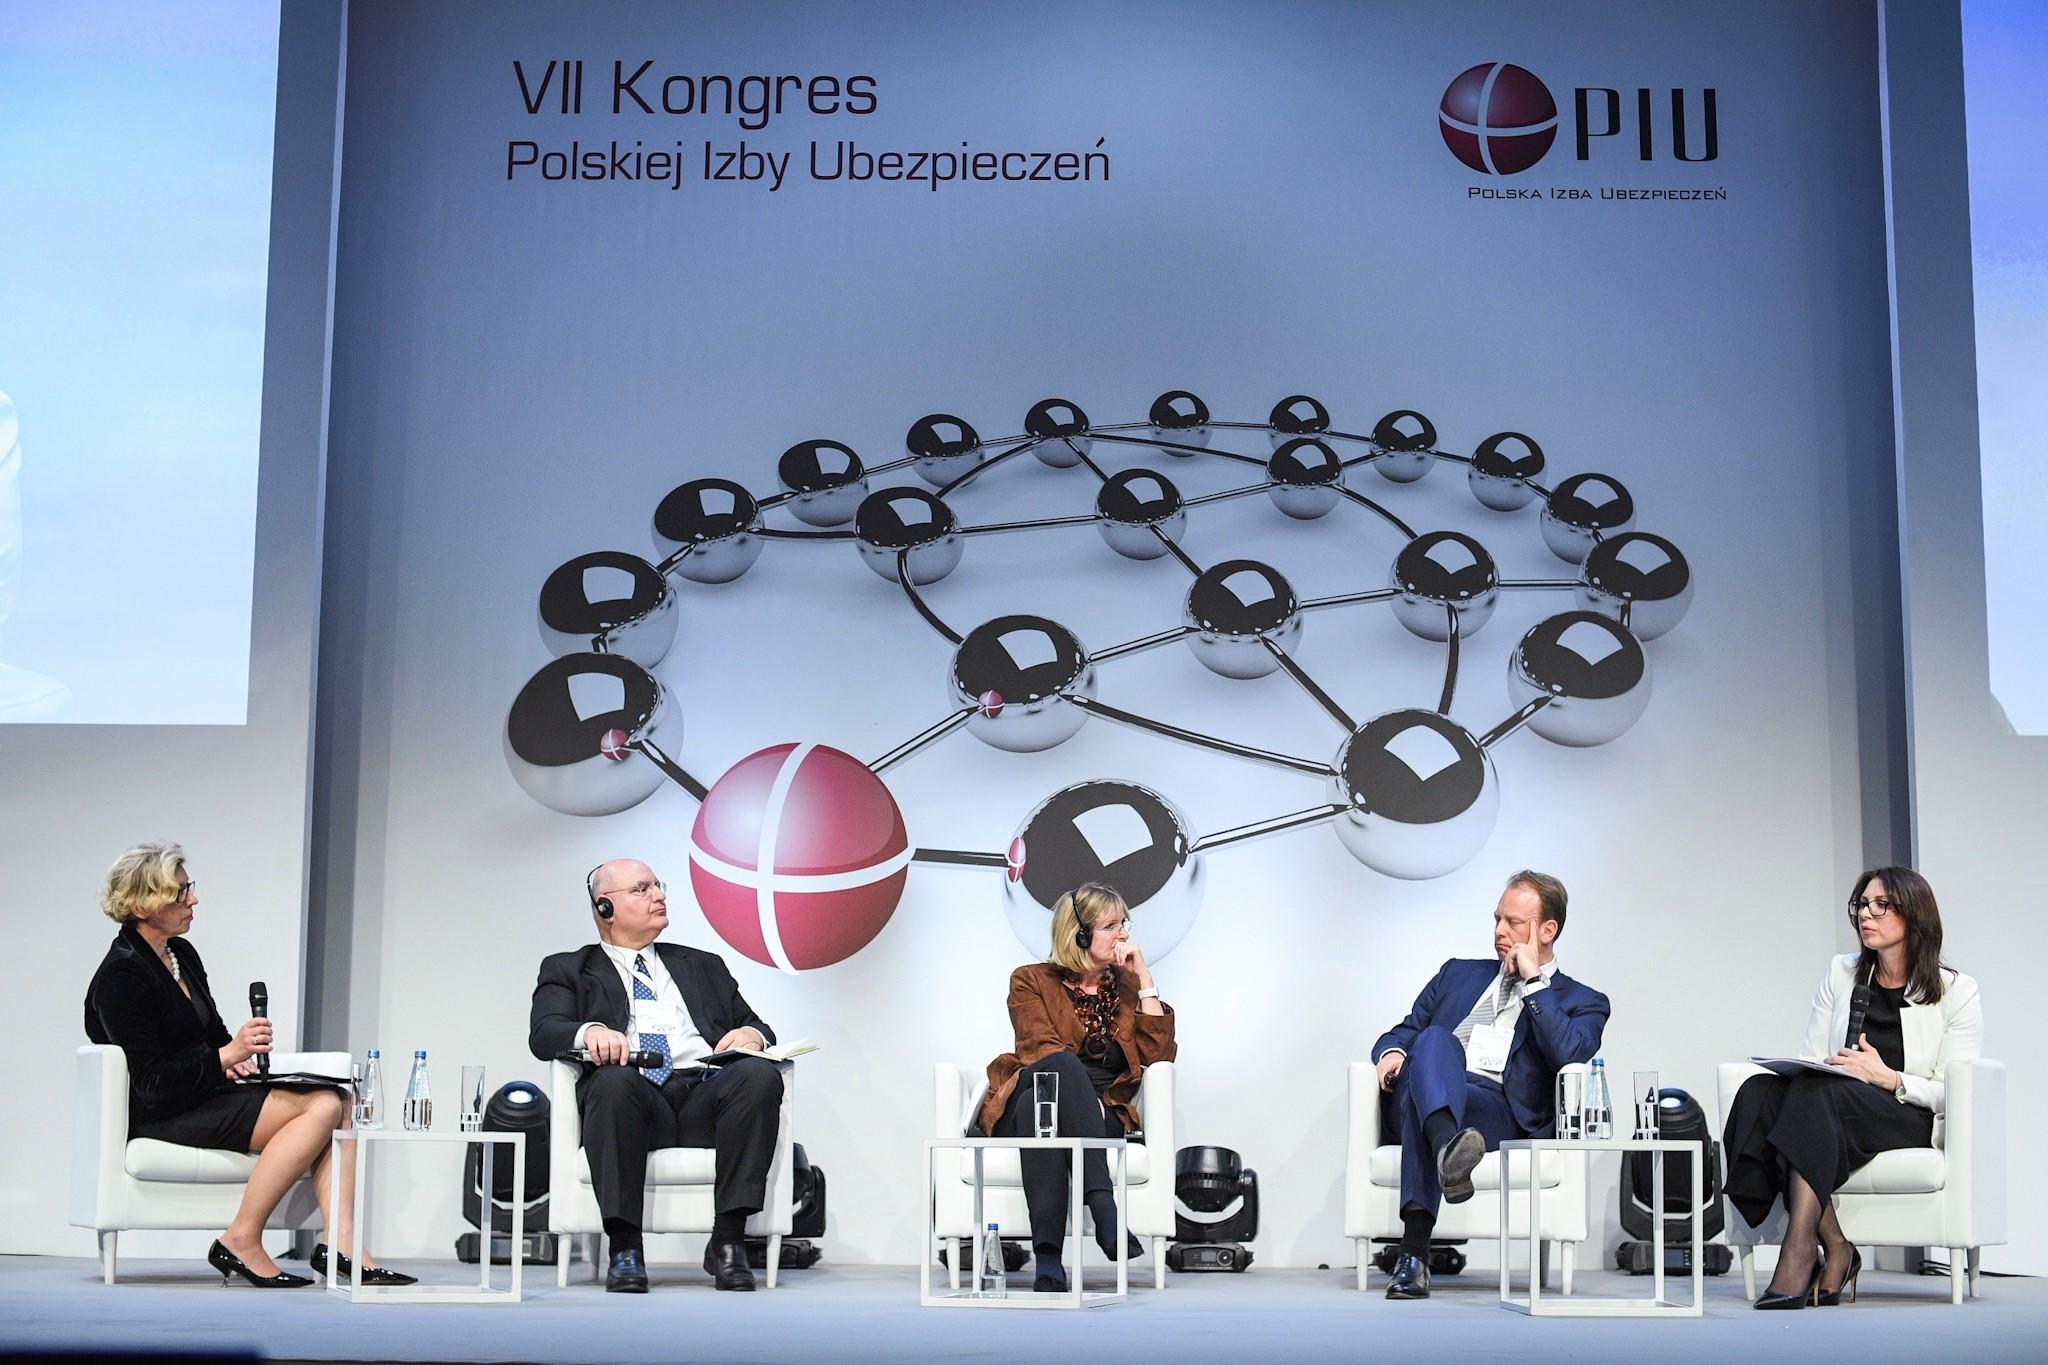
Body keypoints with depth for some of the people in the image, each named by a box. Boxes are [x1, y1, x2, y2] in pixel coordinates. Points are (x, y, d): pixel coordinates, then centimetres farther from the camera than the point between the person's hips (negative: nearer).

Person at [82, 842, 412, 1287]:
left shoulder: (182, 954, 13)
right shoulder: (120, 977, -15)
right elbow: (152, 1083, -19)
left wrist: (234, 1056, 3)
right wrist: (225, 1055, -27)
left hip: (205, 1095, 9)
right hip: (161, 1117, -9)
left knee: (335, 1103, -9)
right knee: (320, 1108, -23)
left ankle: (339, 1242, -20)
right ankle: (241, 1242, -19)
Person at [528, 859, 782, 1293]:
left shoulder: (703, 966, 32)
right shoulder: (568, 971, 21)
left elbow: (755, 1026, 27)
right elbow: (543, 1034, 3)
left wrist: (752, 1034, 1)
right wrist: (589, 1032, -20)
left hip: (706, 1094, 3)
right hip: (637, 1100, -2)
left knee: (760, 1074, -30)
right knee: (614, 1081, -37)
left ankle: (728, 1241, -28)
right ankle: (625, 1248, -32)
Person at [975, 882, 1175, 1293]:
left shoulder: (1128, 986, 18)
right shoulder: (1031, 981, 12)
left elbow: (1159, 1055, 4)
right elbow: (1040, 1050, -5)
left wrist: (1145, 978, 3)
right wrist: (1078, 1088, -22)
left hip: (1103, 1116, 1)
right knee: (1064, 1063, -37)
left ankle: (1048, 1256, -51)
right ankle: (1103, 1205, -51)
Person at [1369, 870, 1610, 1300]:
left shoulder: (1581, 1001, 18)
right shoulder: (1458, 973, 32)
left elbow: (1571, 1054, -5)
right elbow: (1405, 1030, 26)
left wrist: (1534, 980, -1)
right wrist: (1393, 1051, 1)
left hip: (1501, 1112, -3)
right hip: (1423, 1096, 3)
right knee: (1434, 1039, -35)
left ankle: (1414, 1251, -53)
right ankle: (1447, 1149, -66)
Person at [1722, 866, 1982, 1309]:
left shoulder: (1956, 991, 3)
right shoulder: (1840, 974, 16)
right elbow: (1811, 1058, 12)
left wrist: (1887, 1078, -16)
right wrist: (1799, 1071, -12)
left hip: (1909, 1120, -4)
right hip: (1827, 1105, 4)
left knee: (1817, 1094, -37)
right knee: (1759, 1090, -31)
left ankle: (1798, 1253, -42)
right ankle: (1834, 1249, -30)